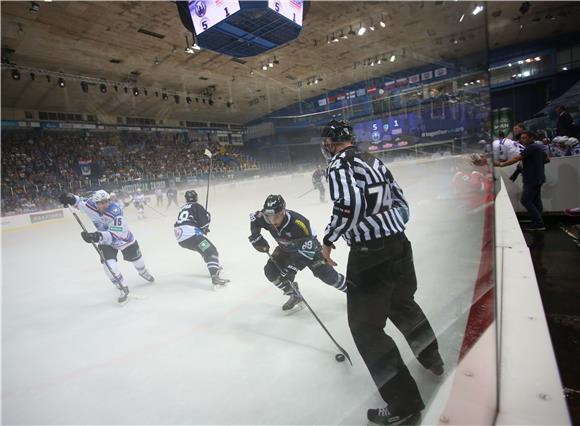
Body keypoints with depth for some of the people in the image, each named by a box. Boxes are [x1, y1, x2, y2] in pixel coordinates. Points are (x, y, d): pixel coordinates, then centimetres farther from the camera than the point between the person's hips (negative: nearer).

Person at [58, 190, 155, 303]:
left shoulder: (115, 211, -38)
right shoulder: (91, 205, -23)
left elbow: (116, 235, -41)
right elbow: (80, 202, 1)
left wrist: (99, 236, -56)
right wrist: (72, 198, -21)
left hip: (124, 238, -3)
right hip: (105, 240, 3)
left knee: (136, 259, 18)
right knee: (109, 265, -17)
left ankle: (143, 272, 55)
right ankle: (123, 289, 3)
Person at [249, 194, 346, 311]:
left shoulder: (298, 223, -41)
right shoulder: (265, 218, -25)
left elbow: (306, 250, -37)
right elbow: (254, 217, 0)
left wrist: (291, 269, -38)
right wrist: (255, 236, -10)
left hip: (308, 247, -5)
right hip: (286, 248, 6)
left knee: (326, 274, -15)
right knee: (271, 271, -10)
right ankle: (295, 296, 8)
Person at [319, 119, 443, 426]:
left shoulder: (339, 165, -10)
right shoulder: (373, 161, 14)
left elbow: (349, 204, -27)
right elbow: (400, 202, 17)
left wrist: (328, 240, -15)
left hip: (370, 254, -9)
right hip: (399, 244, 9)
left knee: (365, 327, 4)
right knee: (402, 302, 30)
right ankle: (432, 359, 52)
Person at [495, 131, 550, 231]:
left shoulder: (531, 148, -14)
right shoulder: (539, 147, 17)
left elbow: (516, 159, -24)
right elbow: (547, 159, 27)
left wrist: (501, 164, -25)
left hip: (532, 179, -10)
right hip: (538, 178, 10)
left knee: (526, 200, -9)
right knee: (536, 200, 12)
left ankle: (538, 223, -8)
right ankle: (539, 224, 16)